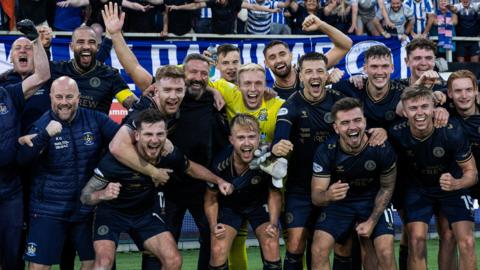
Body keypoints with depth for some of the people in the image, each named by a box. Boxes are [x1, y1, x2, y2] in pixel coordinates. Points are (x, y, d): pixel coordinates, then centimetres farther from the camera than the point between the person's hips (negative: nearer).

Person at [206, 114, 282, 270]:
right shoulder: (220, 164, -28)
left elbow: (274, 194, -10)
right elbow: (211, 198, -8)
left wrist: (273, 223, -22)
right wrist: (213, 226, -22)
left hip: (259, 204, 0)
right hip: (228, 205, 0)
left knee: (271, 244, -22)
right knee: (218, 251, -18)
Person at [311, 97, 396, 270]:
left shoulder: (382, 148, -24)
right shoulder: (325, 151, -24)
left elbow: (387, 188, -5)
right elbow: (316, 196, -21)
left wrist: (372, 221, -11)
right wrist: (328, 195, -45)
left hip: (373, 200, 0)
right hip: (339, 201, 1)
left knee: (386, 253, -17)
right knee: (319, 250, -16)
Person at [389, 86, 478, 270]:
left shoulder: (452, 131, -30)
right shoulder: (397, 134, -25)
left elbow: (471, 171, -21)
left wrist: (456, 184, -38)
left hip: (453, 188, 0)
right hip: (417, 188, 1)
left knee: (467, 242, -11)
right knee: (416, 240, -14)